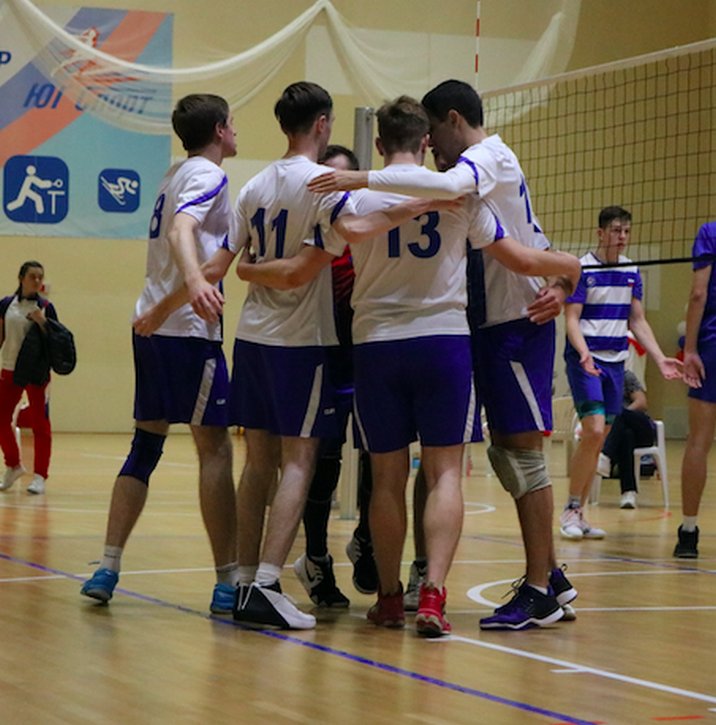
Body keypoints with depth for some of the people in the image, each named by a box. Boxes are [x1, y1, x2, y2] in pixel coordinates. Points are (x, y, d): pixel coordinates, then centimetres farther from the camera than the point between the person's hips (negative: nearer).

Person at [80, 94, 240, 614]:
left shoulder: (177, 175, 19)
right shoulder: (208, 175, -8)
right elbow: (181, 229, -26)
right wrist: (194, 280, -43)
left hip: (152, 323, 9)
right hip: (189, 329, -9)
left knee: (146, 445, 11)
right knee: (215, 448, -6)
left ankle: (108, 568, 8)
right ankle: (228, 582, -6)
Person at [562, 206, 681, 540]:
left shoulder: (631, 272, 10)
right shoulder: (582, 269, -7)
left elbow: (638, 321, 14)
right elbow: (572, 320, -11)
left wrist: (660, 359, 4)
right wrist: (584, 353, -28)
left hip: (616, 363, 6)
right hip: (585, 361, -6)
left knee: (598, 441, 6)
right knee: (594, 431, -18)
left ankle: (579, 514, 12)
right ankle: (570, 510, -6)